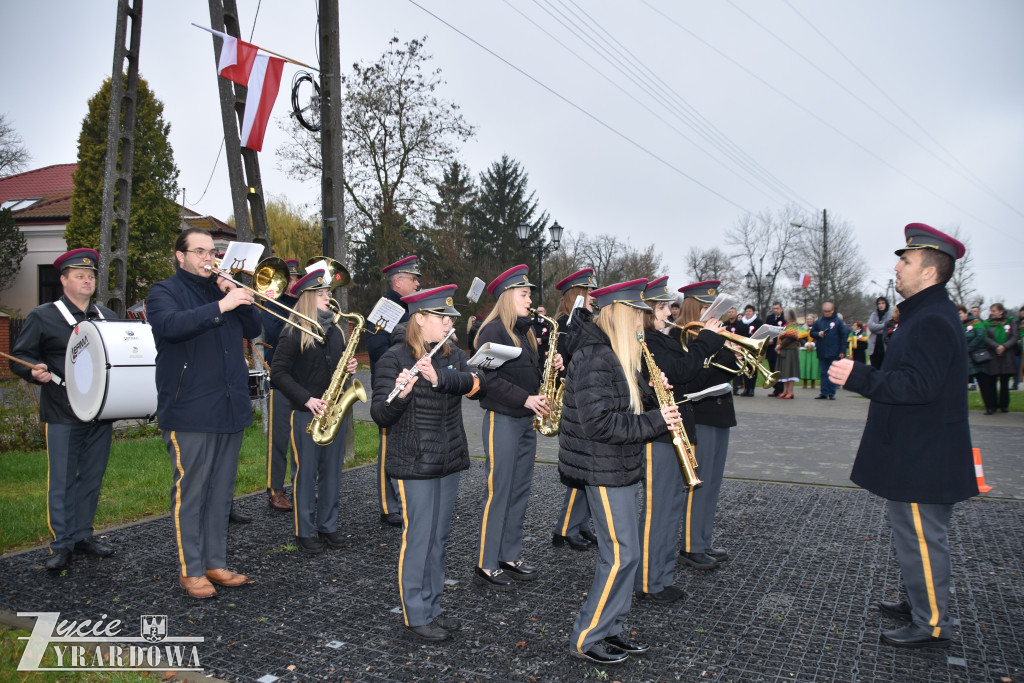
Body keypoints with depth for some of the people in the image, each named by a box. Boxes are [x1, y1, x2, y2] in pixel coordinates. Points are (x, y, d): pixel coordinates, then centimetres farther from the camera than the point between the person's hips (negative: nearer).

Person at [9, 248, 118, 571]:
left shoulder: (108, 317, 13)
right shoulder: (42, 316, 0)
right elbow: (19, 357, 0)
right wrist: (35, 371, -20)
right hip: (62, 414, -4)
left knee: (92, 477, 11)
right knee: (61, 480, 0)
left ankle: (83, 535, 23)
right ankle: (61, 544, 10)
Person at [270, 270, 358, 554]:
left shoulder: (336, 331, 12)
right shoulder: (293, 332, -7)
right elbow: (278, 373, -12)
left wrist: (349, 368, 0)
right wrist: (307, 399, -20)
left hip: (335, 409, 6)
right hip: (306, 413, -6)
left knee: (332, 471, 11)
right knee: (305, 472, 2)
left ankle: (328, 526, 22)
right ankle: (305, 532, 13)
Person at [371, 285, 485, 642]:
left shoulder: (453, 355, 5)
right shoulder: (395, 358, -12)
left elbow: (476, 384, -14)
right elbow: (380, 415, -17)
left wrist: (440, 378, -31)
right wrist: (400, 394, -38)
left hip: (449, 461, 6)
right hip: (414, 465, -6)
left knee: (439, 537, 15)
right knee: (418, 539, 1)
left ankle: (433, 609, 29)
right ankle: (416, 616, 17)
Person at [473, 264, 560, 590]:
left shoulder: (525, 331, 15)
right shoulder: (493, 330, -11)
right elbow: (489, 378, -19)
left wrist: (551, 366, 1)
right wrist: (526, 399, -22)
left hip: (526, 419, 9)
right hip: (502, 419, -8)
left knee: (520, 491, 12)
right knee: (498, 492, -4)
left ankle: (510, 557, 22)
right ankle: (486, 566, 6)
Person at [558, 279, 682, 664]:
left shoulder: (616, 356, 11)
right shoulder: (595, 357, -21)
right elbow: (598, 422, -26)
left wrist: (653, 394, 2)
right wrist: (655, 421, -21)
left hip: (619, 467, 10)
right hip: (604, 470, -10)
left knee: (622, 551, 15)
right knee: (622, 554, -4)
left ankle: (610, 627, 28)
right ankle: (585, 639, 10)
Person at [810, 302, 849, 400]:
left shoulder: (838, 321, -1)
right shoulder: (818, 321, 8)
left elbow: (844, 336, -1)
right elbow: (812, 333, 14)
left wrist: (842, 351, -6)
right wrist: (818, 334, -9)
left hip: (834, 353, -3)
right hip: (822, 353, 3)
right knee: (823, 373, 6)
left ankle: (831, 393, 8)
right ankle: (824, 392, 10)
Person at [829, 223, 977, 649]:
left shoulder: (933, 321, -22)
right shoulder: (926, 314, 14)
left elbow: (918, 385, -31)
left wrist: (859, 377, -34)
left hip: (922, 461, -11)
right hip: (914, 454, 11)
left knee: (921, 538, 1)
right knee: (915, 535, 22)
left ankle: (932, 625, 14)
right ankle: (919, 603, 36)